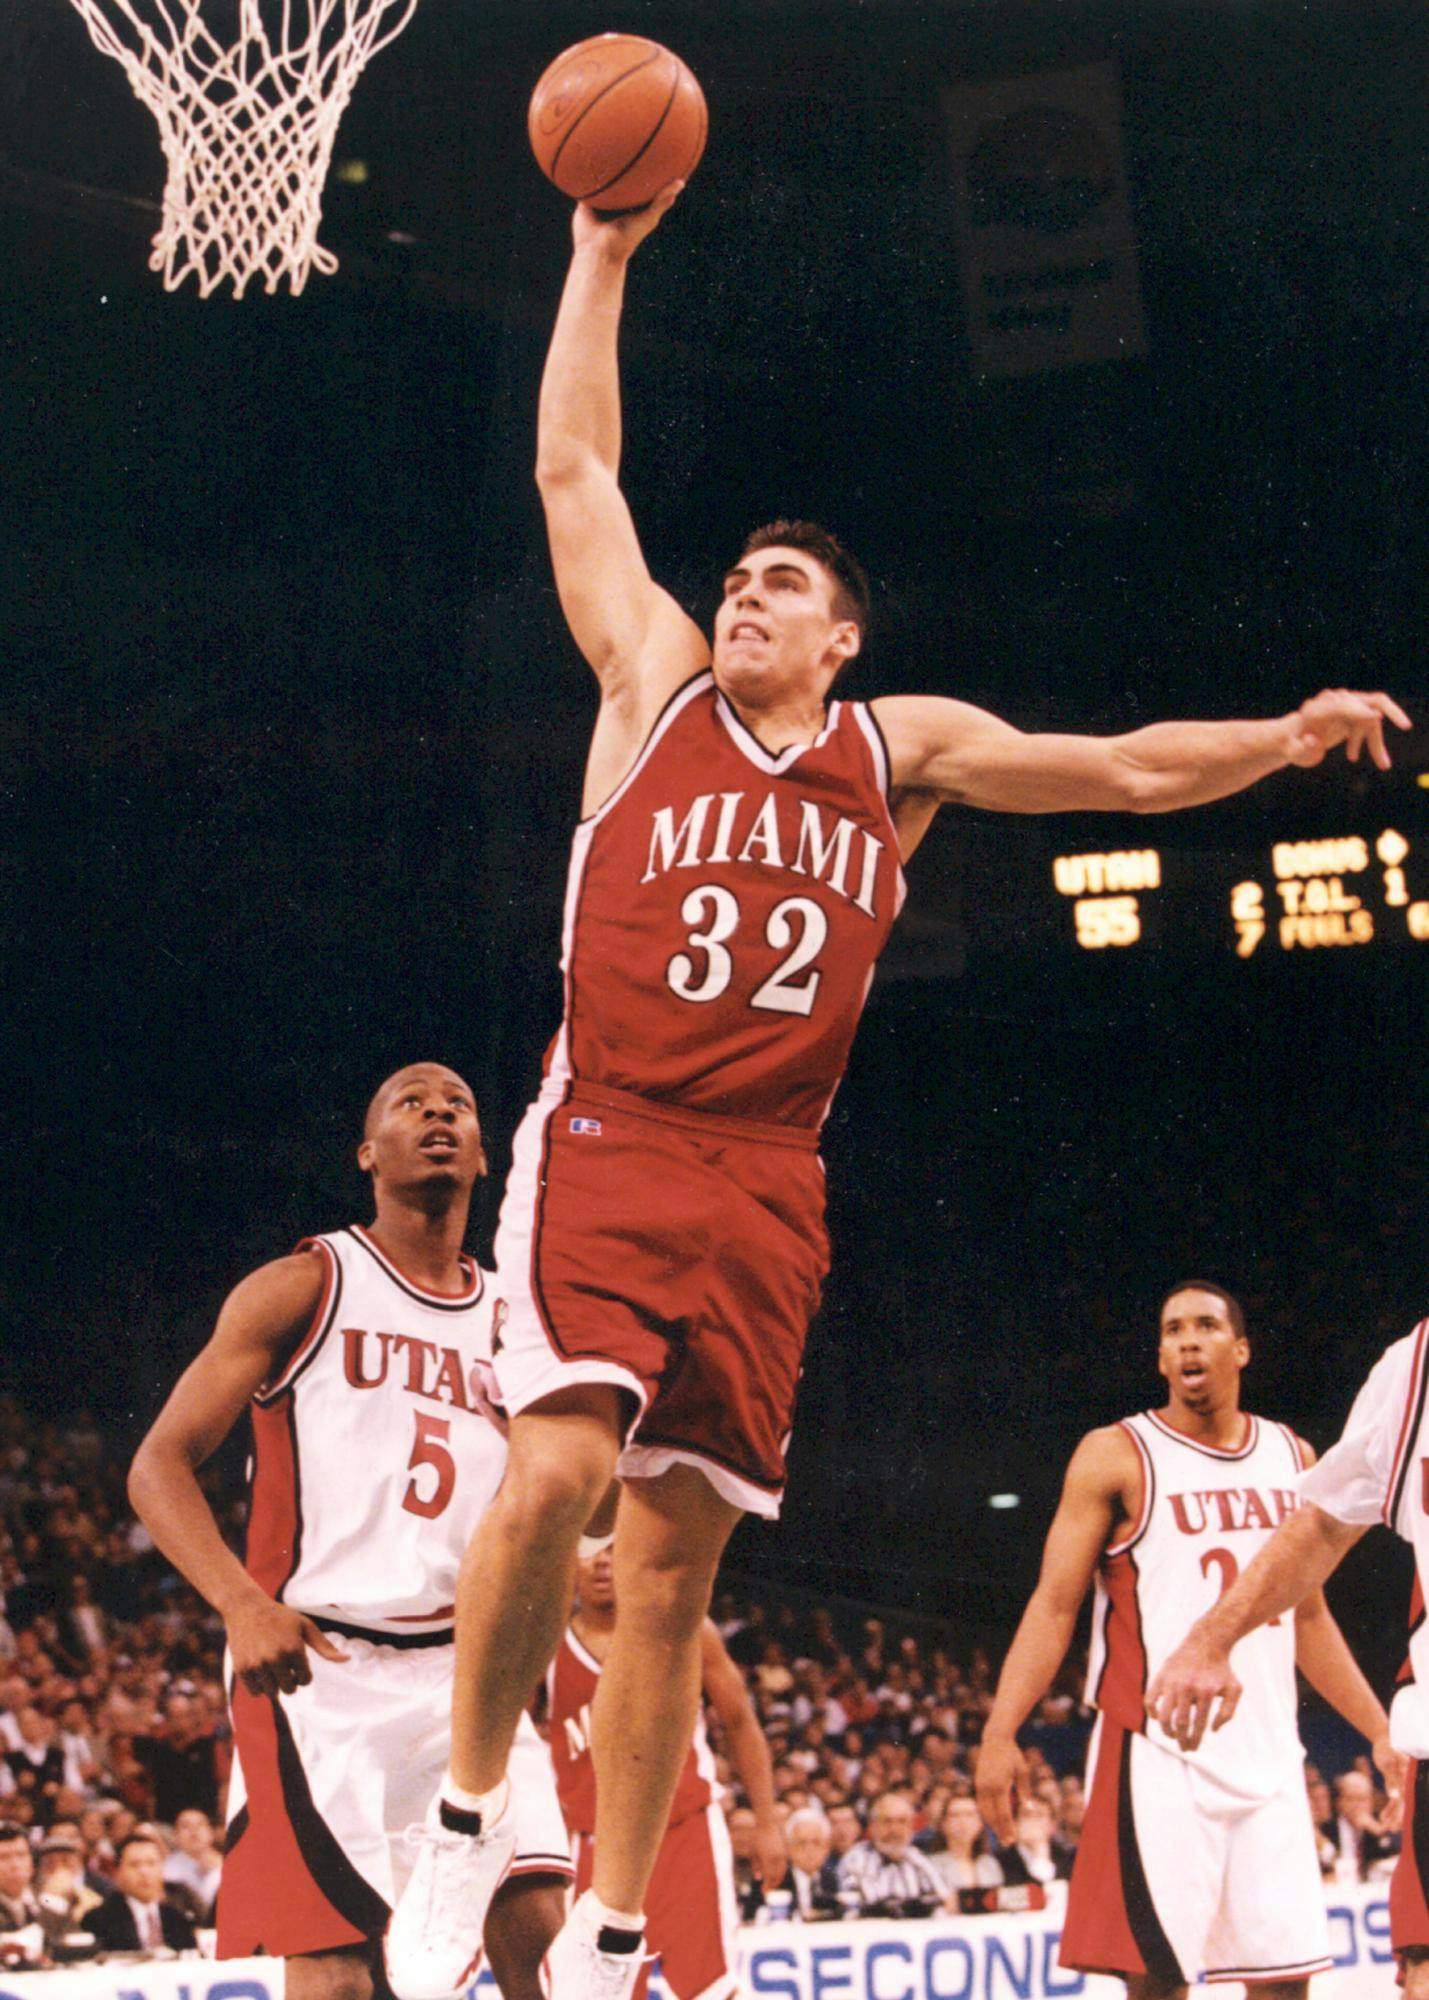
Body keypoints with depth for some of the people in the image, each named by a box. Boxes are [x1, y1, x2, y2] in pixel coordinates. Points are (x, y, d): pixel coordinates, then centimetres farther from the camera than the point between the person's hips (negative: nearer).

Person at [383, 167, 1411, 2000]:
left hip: (764, 1191, 2)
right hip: (601, 1146, -2)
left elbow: (1128, 769, 12)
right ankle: (468, 1815, -7)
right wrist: (603, 249, 8)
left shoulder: (901, 749, 14)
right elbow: (574, 469, 10)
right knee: (559, 1464, -25)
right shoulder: (655, 690, 11)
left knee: (675, 1561, 2)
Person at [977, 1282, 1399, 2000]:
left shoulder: (1292, 1458, 13)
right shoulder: (1116, 1456, -1)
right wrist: (1000, 1733, -16)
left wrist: (1382, 1730, 20)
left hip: (1267, 1759, 5)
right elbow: (1054, 1605, -5)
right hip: (1157, 1755, -5)